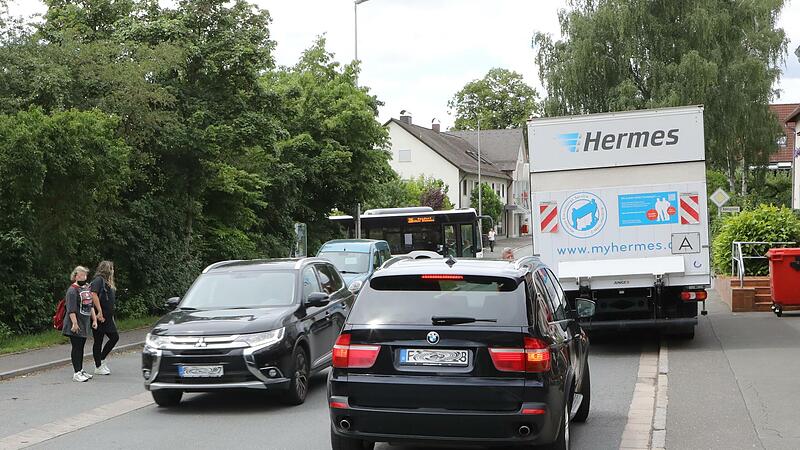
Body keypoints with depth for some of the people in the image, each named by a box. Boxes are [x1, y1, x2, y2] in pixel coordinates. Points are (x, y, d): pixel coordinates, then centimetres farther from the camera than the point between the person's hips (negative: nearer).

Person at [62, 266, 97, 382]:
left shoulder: (86, 289, 16)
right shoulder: (72, 290, -13)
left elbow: (91, 306, 23)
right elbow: (71, 309, -19)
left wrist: (94, 319, 19)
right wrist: (74, 323, -24)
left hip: (85, 324, 8)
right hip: (76, 326, -8)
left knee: (81, 348, 14)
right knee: (76, 348, -6)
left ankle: (80, 370, 21)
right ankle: (77, 373, -4)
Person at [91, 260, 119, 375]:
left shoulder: (108, 283, 18)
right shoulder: (98, 280, -11)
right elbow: (94, 295, -25)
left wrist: (112, 316, 16)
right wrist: (99, 312, -25)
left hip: (107, 318, 9)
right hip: (99, 317, -9)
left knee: (115, 337, 8)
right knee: (98, 341, 0)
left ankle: (101, 360, 20)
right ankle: (98, 367, 8)